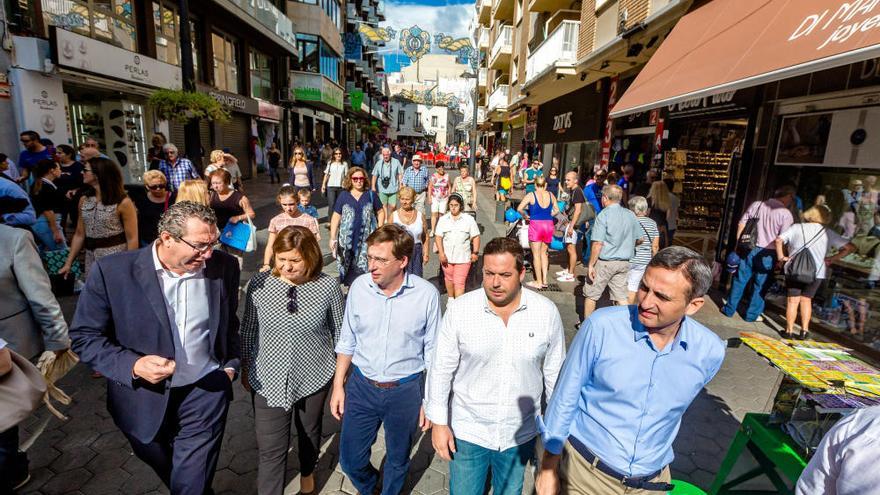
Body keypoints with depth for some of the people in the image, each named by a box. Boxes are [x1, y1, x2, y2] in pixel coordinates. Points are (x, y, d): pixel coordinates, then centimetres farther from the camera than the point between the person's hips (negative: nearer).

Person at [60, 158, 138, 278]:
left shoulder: (122, 202, -10)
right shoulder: (84, 200, 8)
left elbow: (132, 239, -12)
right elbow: (79, 235, 12)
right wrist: (68, 263, 7)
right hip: (91, 261, 6)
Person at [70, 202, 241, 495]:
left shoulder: (224, 266, -11)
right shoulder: (112, 271, -18)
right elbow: (83, 336, -9)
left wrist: (231, 364, 3)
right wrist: (133, 365, -23)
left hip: (206, 391, -1)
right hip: (144, 397, 1)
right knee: (163, 468, 28)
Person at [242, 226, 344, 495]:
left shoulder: (329, 286, -16)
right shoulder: (259, 283, -14)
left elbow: (339, 331, -2)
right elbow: (248, 331, 1)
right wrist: (245, 369, 10)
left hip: (314, 377, 1)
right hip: (269, 380, 0)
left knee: (309, 432, 25)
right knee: (271, 450, 5)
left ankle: (307, 472, 55)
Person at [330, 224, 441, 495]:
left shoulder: (426, 294, -18)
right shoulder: (359, 286, -10)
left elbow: (432, 352, -7)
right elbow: (347, 341, 3)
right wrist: (338, 385, 5)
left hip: (405, 391, -2)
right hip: (361, 386, 2)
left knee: (397, 460, 20)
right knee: (350, 460, 16)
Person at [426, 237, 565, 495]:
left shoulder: (547, 312, -13)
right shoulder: (459, 310, -17)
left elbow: (555, 374, -1)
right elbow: (441, 369, -8)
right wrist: (438, 422, -5)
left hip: (520, 435, 2)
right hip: (466, 433, -1)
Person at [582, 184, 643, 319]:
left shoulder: (604, 215, -15)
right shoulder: (630, 215, 3)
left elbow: (598, 243, -19)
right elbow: (639, 238, 12)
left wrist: (591, 264, -13)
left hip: (605, 262, -5)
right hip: (624, 263, 6)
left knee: (590, 294, 10)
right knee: (621, 297, 12)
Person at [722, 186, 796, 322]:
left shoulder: (756, 205, 3)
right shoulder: (786, 214, -9)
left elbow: (741, 224, 5)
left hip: (749, 249, 3)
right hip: (767, 254, -3)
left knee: (739, 280, 11)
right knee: (760, 285, 10)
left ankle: (729, 310, 16)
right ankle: (752, 314, 19)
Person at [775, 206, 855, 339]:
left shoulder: (797, 228, 2)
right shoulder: (828, 233, 6)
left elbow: (778, 240, -10)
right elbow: (850, 247, 4)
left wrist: (781, 257, -4)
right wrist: (832, 259, 4)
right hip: (817, 272, 2)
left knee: (793, 300, 4)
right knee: (806, 299, 15)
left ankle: (789, 330, 6)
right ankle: (804, 329, 13)